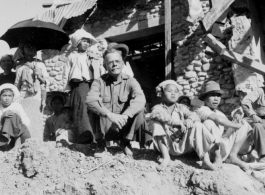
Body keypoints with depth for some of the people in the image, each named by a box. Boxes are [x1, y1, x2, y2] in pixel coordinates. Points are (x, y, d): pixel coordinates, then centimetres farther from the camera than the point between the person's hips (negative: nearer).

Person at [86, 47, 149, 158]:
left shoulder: (130, 81, -5)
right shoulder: (99, 82, -5)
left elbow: (140, 99, -25)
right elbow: (90, 100, -24)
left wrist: (124, 115, -42)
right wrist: (110, 114, -40)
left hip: (124, 127, 1)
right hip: (105, 128, 0)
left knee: (139, 109, -24)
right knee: (97, 108, -28)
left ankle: (125, 142, 0)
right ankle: (101, 143, -5)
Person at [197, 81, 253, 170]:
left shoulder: (220, 113, 20)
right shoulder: (202, 110, -8)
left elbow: (230, 128, 13)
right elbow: (218, 119, -25)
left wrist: (225, 135, -9)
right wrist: (236, 126, -14)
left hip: (223, 147, 7)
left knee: (245, 125, 5)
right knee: (209, 122, -31)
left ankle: (233, 155, -6)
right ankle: (218, 158, -26)